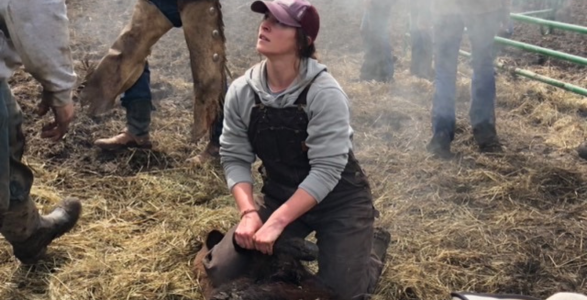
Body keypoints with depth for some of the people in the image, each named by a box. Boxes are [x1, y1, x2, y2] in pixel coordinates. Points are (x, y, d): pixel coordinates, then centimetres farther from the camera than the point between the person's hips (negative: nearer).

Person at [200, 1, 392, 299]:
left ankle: (373, 243, 22)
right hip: (280, 197, 4)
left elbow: (327, 170, -27)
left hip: (338, 200, -4)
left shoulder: (325, 92, -25)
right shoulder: (241, 92, -11)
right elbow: (234, 158, -7)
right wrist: (249, 212, -22)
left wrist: (276, 223, -31)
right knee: (221, 271, -5)